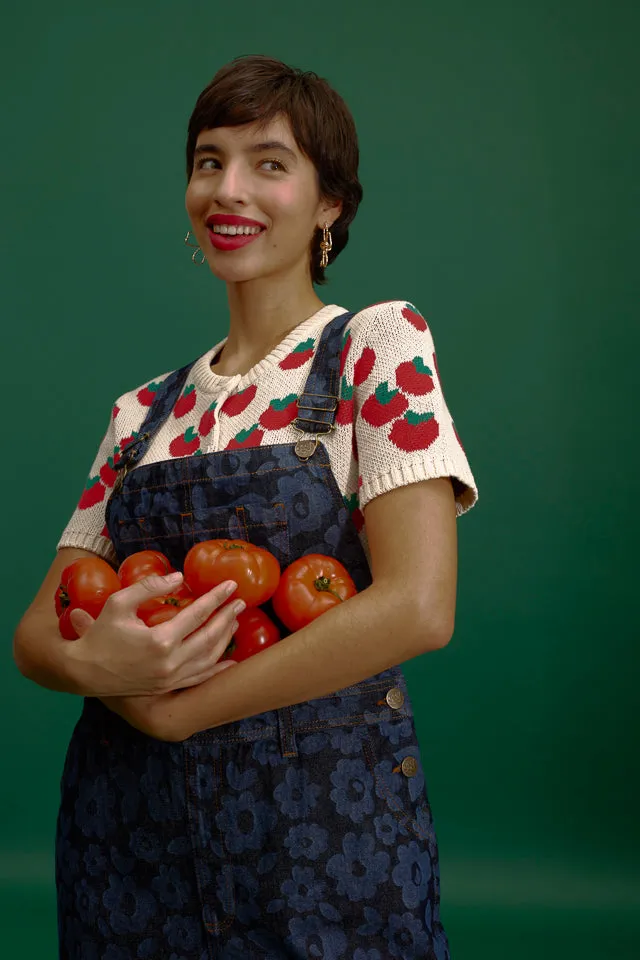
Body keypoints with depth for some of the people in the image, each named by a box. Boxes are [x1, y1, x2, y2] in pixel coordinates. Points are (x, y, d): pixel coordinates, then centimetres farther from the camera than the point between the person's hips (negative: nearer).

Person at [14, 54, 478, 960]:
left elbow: (419, 607, -18)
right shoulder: (145, 409, 9)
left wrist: (178, 709, -14)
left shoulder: (379, 343, -6)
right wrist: (91, 664, -17)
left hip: (322, 814, -4)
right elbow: (39, 628, 7)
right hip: (131, 814, 5)